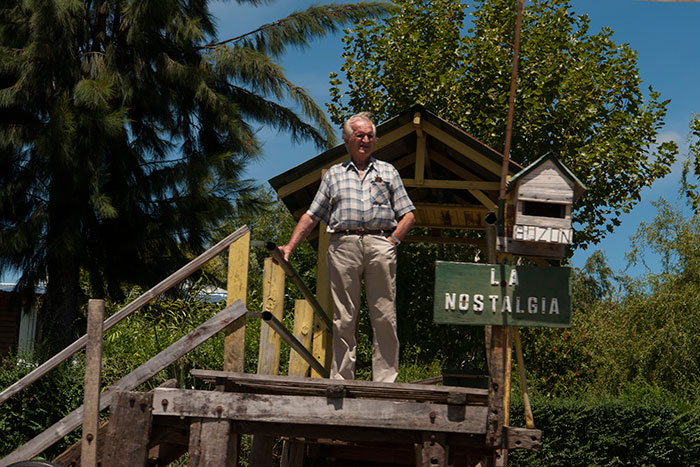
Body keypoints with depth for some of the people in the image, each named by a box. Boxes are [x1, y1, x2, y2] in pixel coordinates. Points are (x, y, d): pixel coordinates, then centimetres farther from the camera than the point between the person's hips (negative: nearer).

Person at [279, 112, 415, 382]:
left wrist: (391, 240, 0)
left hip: (380, 245, 0)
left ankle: (386, 380, -5)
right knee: (343, 319, -3)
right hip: (343, 244, 0)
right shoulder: (333, 174, 22)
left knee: (384, 317, -5)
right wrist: (290, 247, 9)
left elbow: (408, 215, 16)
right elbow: (311, 217, 19)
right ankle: (341, 380, -3)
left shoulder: (388, 172, 21)